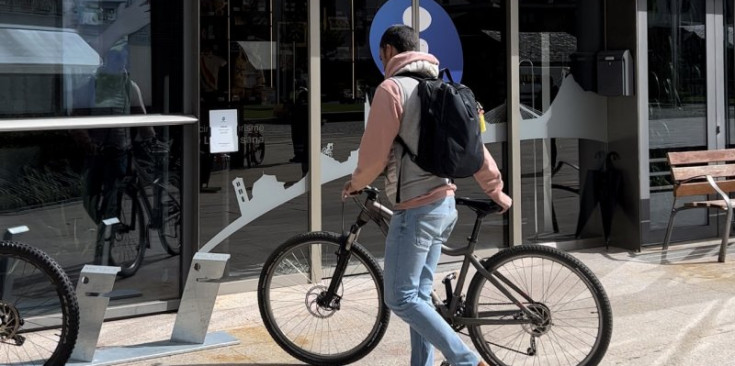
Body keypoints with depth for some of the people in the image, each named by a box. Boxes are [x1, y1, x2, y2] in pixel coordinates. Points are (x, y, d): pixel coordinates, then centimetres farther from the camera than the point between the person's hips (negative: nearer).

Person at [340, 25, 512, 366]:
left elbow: (374, 153, -12)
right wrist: (495, 190, 26)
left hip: (415, 209, -9)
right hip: (443, 204, 9)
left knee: (400, 299, -3)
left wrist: (356, 183, 7)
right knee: (419, 296, 13)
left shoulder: (392, 88, -11)